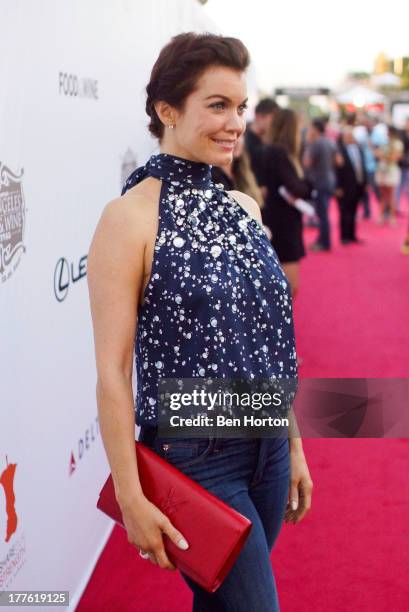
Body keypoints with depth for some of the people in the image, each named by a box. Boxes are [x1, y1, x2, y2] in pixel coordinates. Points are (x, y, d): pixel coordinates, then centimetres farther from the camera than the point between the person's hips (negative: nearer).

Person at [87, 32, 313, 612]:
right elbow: (112, 369, -15)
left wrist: (294, 447, 14)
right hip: (196, 458, -6)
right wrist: (131, 497, -15)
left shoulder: (244, 207, 6)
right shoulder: (130, 217, -14)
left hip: (268, 448, 6)